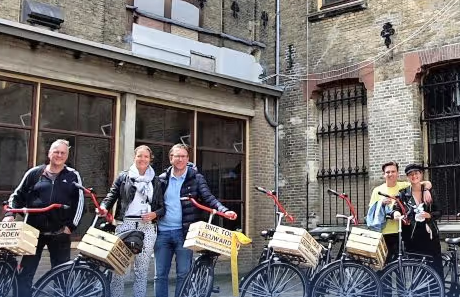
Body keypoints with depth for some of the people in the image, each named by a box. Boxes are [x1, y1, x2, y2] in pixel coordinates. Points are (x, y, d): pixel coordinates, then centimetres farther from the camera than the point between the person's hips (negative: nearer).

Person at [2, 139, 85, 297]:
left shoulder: (73, 176, 5)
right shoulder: (34, 173, 7)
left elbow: (80, 202, 3)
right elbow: (17, 196, 10)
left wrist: (71, 226, -4)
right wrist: (9, 214, -6)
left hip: (60, 233, 0)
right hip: (34, 231, 1)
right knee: (24, 274, 1)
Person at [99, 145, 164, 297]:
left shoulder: (156, 181, 14)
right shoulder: (123, 177, 12)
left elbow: (162, 206, 11)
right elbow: (112, 195, 5)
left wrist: (154, 214, -8)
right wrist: (104, 207, -14)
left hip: (147, 227, 1)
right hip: (125, 224, -1)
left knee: (142, 270, 3)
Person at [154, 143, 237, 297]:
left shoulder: (196, 178, 2)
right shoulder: (162, 179, 9)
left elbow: (208, 198, -5)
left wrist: (225, 210, -21)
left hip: (184, 231, -2)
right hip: (162, 232, 3)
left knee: (183, 274, 0)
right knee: (160, 275, 7)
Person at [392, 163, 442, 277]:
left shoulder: (429, 192, 6)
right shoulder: (403, 194, 5)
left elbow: (439, 212, 7)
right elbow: (396, 208, -2)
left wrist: (429, 215, -13)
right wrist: (396, 213, -25)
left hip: (429, 235, 0)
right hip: (412, 237, 0)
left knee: (436, 266, -1)